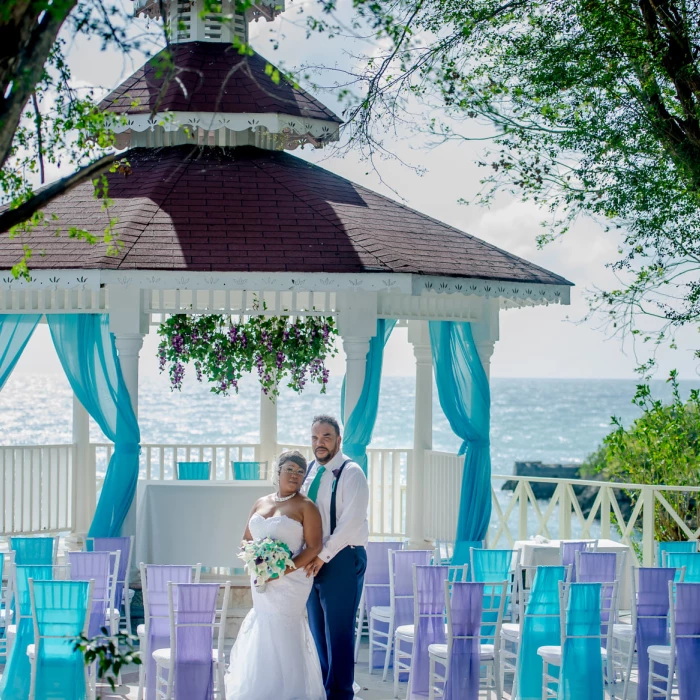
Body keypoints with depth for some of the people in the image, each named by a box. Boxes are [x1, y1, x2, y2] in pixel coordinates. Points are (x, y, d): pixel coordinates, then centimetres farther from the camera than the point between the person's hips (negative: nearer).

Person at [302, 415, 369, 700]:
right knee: (318, 631, 12)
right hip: (313, 560, 7)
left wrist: (323, 556, -17)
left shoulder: (351, 473, -11)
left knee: (339, 633, -4)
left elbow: (351, 522, -18)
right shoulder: (310, 471, 11)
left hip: (341, 559, -7)